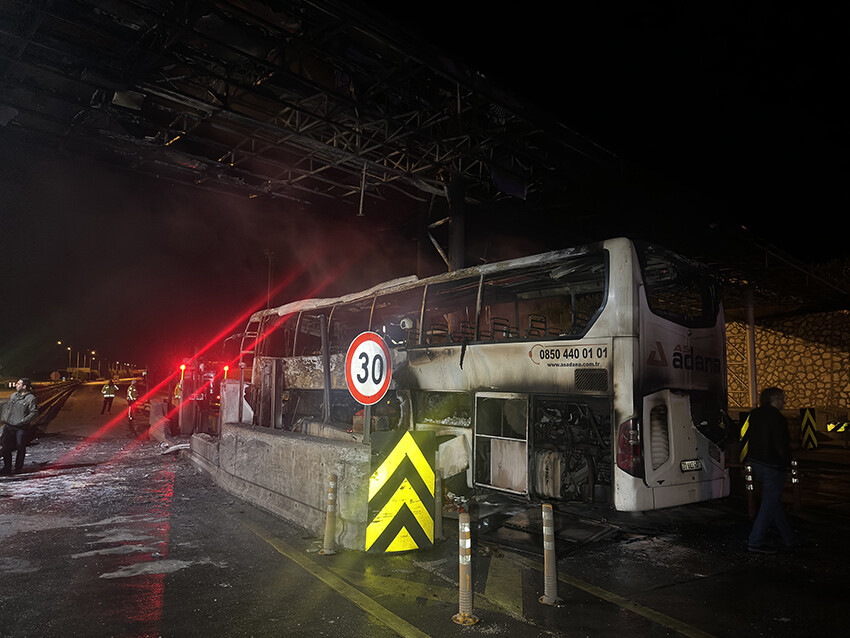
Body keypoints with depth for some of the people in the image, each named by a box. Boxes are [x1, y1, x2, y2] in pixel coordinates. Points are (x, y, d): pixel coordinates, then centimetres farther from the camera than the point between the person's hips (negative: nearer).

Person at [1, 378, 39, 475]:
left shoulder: (31, 398, -8)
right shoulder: (14, 396, 13)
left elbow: (34, 412, -13)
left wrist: (23, 421, -18)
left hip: (21, 428, -6)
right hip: (9, 426, 6)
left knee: (21, 448, 2)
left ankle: (18, 468, 14)